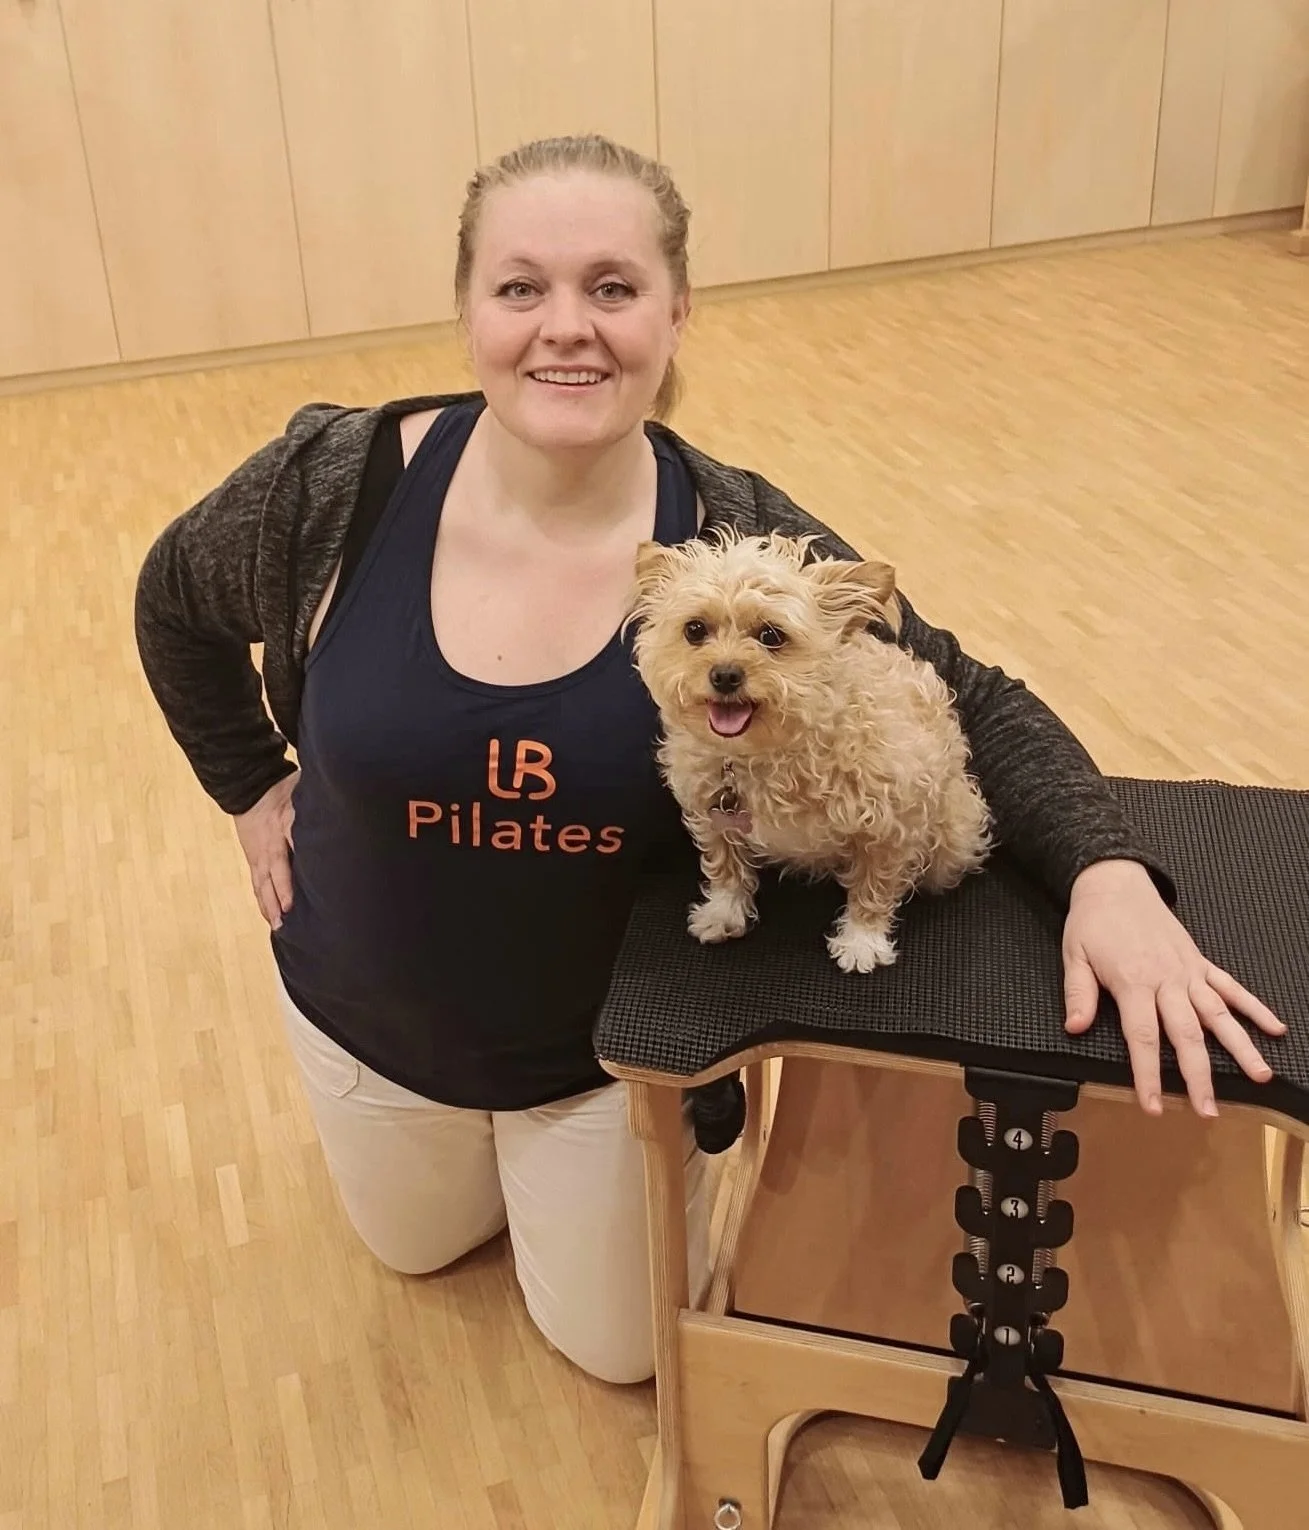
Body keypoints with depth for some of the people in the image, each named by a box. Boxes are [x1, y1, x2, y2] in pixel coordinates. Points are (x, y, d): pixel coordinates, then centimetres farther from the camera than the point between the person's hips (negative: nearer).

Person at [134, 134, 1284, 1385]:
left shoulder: (741, 543, -23)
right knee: (418, 1246, 30)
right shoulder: (338, 487, -21)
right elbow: (175, 603, 1)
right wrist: (254, 789, 1)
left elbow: (974, 707, -15)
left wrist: (1110, 873, -32)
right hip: (370, 1012, 2)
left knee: (617, 1344, 19)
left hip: (612, 1036, -1)